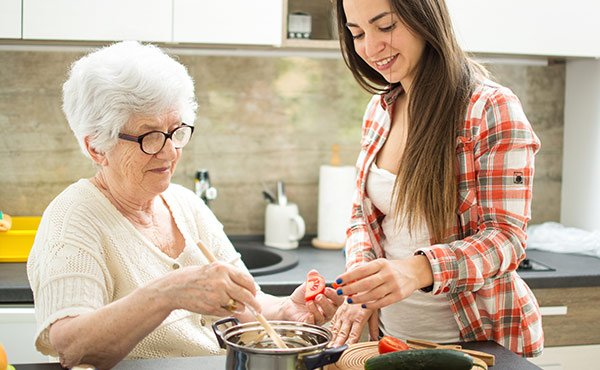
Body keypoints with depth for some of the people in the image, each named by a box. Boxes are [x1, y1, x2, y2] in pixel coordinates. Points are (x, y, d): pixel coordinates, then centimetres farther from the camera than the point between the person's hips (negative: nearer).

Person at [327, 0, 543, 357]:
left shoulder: (493, 109, -17)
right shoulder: (380, 110, 2)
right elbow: (365, 214, 8)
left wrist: (418, 270, -37)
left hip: (477, 338, -5)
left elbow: (506, 238, -19)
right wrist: (362, 289, -12)